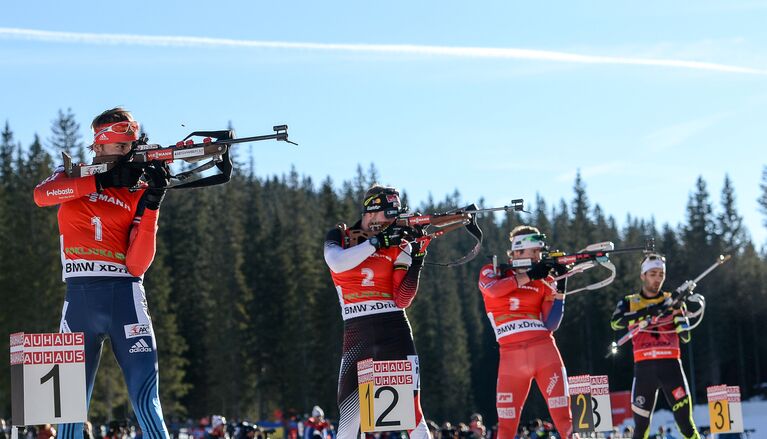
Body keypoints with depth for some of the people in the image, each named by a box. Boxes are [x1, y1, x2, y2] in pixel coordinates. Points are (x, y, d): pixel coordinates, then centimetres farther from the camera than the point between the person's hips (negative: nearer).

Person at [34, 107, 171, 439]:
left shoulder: (139, 192, 8)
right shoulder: (72, 175, 13)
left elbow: (137, 265, -3)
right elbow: (41, 195, -13)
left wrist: (152, 204, -13)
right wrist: (104, 180, -16)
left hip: (124, 293, -1)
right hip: (79, 296, 1)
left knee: (145, 395, -9)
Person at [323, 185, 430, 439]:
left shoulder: (398, 246, 8)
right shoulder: (339, 237, 9)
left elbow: (402, 300, 1)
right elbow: (337, 263, -16)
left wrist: (416, 262, -9)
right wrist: (377, 241, -16)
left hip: (395, 332, 0)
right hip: (356, 336, 0)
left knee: (411, 411, -6)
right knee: (349, 415, -3)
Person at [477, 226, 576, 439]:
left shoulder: (544, 281, 12)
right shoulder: (491, 272, 9)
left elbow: (550, 325, 5)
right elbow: (493, 289, -16)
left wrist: (560, 291, -6)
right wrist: (529, 276, -16)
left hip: (543, 348, 1)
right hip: (511, 353, -1)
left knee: (562, 414, -9)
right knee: (506, 422, 2)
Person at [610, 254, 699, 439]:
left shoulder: (672, 300, 11)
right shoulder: (629, 303, 10)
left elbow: (685, 336, 3)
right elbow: (616, 323, -11)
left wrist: (678, 312, -15)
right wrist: (647, 313, -21)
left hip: (670, 364, 0)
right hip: (644, 367, 0)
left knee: (685, 422, -8)